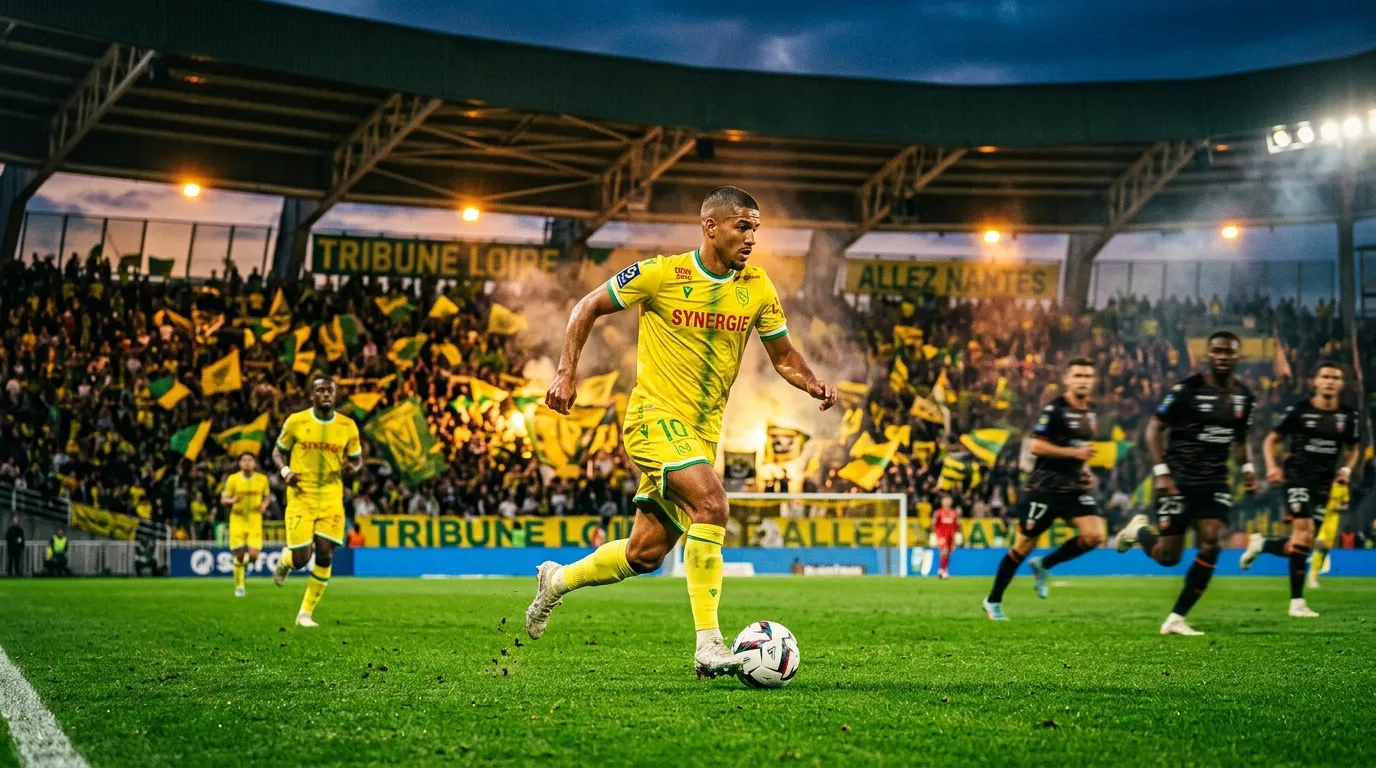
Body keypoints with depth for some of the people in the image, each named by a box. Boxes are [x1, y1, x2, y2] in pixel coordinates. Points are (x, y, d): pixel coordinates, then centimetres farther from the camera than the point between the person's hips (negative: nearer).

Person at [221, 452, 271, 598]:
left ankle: (246, 560, 28)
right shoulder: (233, 479, -3)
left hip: (255, 521, 1)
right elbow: (223, 500, 2)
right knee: (239, 555, 0)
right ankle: (239, 587, 19)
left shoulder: (262, 479, 0)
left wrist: (265, 504, -5)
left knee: (253, 556, -11)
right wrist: (231, 500, -20)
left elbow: (267, 495, 17)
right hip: (237, 520, -1)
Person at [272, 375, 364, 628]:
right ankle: (285, 559, 32)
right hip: (300, 498, -2)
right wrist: (285, 470, -11)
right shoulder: (296, 421, -2)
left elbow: (357, 459, 14)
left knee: (325, 556, -5)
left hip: (331, 500, 2)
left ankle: (306, 613, 10)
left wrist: (352, 467, -10)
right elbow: (278, 451, 10)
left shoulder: (347, 426, 2)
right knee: (301, 559, -8)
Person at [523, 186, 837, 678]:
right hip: (655, 416, -6)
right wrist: (566, 373, -6)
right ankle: (708, 645, -26)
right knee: (711, 502, -29)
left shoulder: (757, 288, 3)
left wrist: (812, 384, -8)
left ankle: (557, 580, 36)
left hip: (703, 432, 6)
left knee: (644, 554, 8)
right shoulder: (660, 274, -9)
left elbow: (783, 354, 13)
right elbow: (588, 309, 2)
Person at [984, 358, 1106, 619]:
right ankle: (993, 601, 17)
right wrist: (1074, 452, -22)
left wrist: (1084, 469, 10)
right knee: (1023, 547, 1)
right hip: (1044, 488, -6)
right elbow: (1036, 447, -20)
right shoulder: (1054, 409, -13)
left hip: (1074, 488, 6)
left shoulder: (1090, 416, 12)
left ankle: (1043, 565, 7)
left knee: (1095, 535, -14)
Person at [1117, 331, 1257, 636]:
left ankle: (1176, 619, -2)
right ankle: (1138, 529, 34)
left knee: (1210, 545, -12)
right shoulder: (1188, 389, -12)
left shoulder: (1243, 396, 6)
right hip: (1179, 480, -5)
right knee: (1168, 556, -2)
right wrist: (1161, 472, -18)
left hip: (1214, 481, 5)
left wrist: (1247, 467, 4)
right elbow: (1154, 428, -9)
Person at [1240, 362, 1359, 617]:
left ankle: (1260, 544, 35)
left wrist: (1347, 469, -1)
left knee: (1301, 544, 4)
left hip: (1325, 481, 5)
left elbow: (1352, 450, 20)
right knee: (1304, 531, -21)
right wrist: (1272, 466, -14)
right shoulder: (1298, 410, -4)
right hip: (1298, 474, -4)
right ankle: (1297, 601, -17)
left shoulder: (1349, 416, 5)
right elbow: (1271, 440, 3)